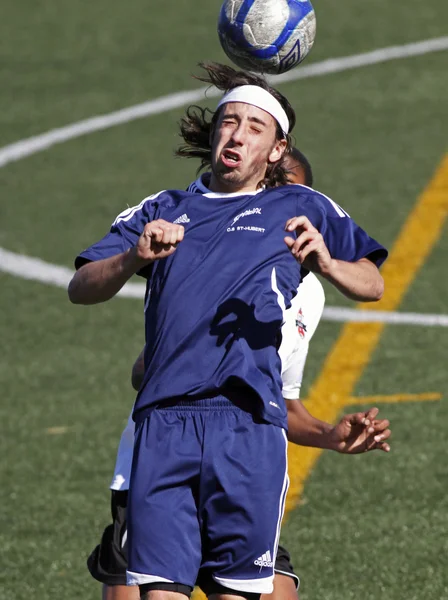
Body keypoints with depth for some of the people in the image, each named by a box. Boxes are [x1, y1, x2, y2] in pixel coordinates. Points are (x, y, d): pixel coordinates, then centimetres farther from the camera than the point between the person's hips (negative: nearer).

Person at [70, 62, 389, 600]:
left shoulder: (301, 210, 19)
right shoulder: (162, 210, 23)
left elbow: (371, 284, 9)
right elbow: (81, 289, 12)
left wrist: (325, 264, -13)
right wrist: (133, 258, -10)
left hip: (248, 421, -1)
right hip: (163, 422, 1)